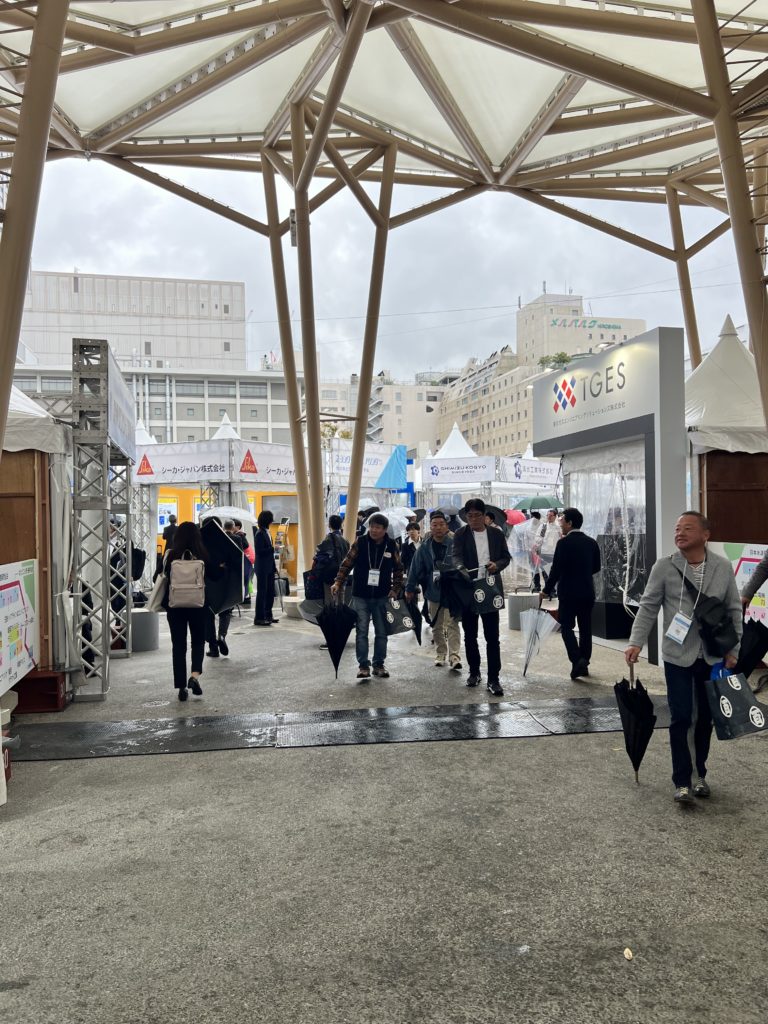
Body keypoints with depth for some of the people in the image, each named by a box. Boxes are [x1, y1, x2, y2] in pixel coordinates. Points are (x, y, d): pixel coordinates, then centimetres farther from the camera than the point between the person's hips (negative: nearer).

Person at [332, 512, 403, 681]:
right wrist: (338, 582, -11)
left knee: (381, 632, 8)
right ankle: (363, 665, 6)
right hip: (360, 596, -1)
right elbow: (346, 564, -2)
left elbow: (398, 569, 8)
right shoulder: (360, 543, -4)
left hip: (382, 597, 1)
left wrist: (396, 589, 0)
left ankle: (379, 665, 19)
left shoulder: (392, 546, -1)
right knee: (362, 631, -1)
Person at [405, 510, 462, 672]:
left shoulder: (455, 544, -7)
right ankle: (440, 654, 27)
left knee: (452, 624, -10)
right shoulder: (425, 547, 1)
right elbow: (416, 568, 3)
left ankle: (454, 656, -11)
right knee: (436, 626, 14)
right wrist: (410, 588, 3)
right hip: (433, 592, 4)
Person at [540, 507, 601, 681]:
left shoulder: (564, 542, -12)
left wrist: (546, 590, -7)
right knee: (585, 628, 12)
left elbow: (556, 568, -15)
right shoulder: (591, 542, 6)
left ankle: (577, 660, -15)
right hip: (587, 592, 6)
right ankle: (584, 663, 17)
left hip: (568, 592, -6)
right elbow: (596, 567, 13)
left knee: (567, 627, 1)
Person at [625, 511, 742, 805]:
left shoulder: (723, 567, -1)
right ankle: (682, 782, 8)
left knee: (705, 717, 13)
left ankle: (699, 774, 29)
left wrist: (733, 649, 2)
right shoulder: (664, 567, -8)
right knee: (681, 718, -2)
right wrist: (636, 642, -15)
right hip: (678, 657, -3)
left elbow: (734, 610, 6)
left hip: (713, 657, 3)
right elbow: (648, 607, -5)